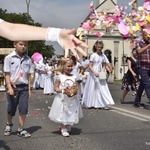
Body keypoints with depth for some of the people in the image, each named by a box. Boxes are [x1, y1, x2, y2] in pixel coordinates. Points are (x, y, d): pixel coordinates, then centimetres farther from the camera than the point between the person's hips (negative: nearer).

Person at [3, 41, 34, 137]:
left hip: (24, 87, 2)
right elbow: (7, 74, -6)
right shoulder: (9, 58, -5)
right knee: (11, 109, 11)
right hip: (13, 87, -2)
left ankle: (21, 129, 10)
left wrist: (29, 89, 5)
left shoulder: (28, 59, 4)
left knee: (23, 108, -2)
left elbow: (29, 75, 8)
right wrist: (9, 88, -15)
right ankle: (9, 124, 37)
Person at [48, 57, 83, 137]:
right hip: (62, 99, -4)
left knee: (71, 115, 12)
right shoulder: (60, 77, -7)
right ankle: (63, 129, 15)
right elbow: (55, 88, -6)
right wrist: (63, 91, -21)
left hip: (72, 99, 4)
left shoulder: (73, 77, 4)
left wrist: (75, 91, -13)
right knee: (63, 115, 2)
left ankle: (68, 127, 34)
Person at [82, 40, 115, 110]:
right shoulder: (93, 55, -8)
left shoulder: (103, 56, 6)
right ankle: (89, 104, 19)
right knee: (92, 89, 5)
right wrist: (95, 73, -24)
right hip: (93, 74, -4)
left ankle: (103, 104, -3)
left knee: (102, 88, -4)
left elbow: (104, 65, 10)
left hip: (100, 75, 4)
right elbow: (90, 66, -11)